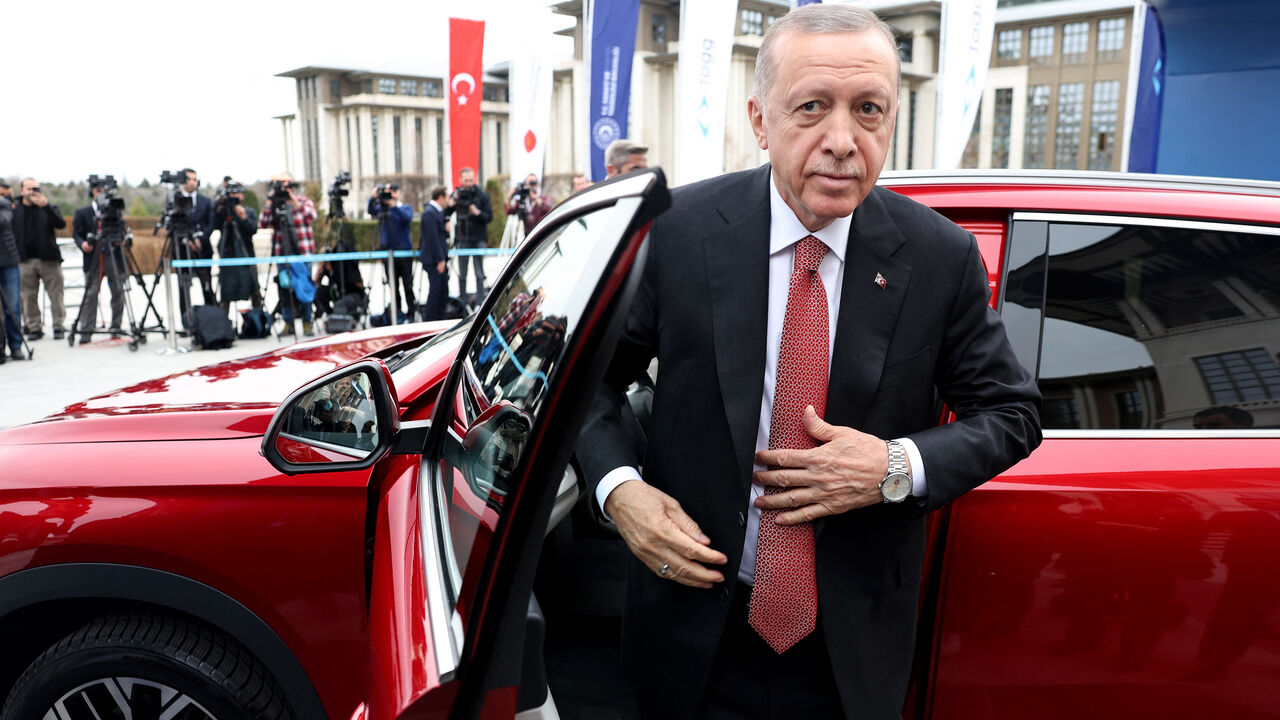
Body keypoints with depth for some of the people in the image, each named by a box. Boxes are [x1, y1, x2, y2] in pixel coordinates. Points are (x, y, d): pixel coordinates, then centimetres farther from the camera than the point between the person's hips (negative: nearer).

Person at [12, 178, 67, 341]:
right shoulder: (15, 210, 9)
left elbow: (61, 224, -10)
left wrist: (46, 206, -22)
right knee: (28, 297, 3)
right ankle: (34, 328, 12)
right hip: (25, 260, 1)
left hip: (49, 259, -1)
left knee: (56, 295, -1)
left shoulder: (49, 209, 8)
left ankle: (59, 326, 7)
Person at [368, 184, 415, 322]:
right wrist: (373, 198, -24)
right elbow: (372, 212, -8)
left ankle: (411, 311, 3)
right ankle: (396, 311, 10)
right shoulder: (383, 207, 11)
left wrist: (394, 206, -27)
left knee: (407, 282, -3)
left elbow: (408, 218, -15)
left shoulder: (406, 207, 6)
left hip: (404, 248, -2)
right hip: (388, 248, 2)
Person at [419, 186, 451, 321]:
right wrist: (440, 260, -20)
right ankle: (429, 320, 2)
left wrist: (446, 229, 2)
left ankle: (440, 319, 19)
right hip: (433, 259, -10)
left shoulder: (438, 211, 15)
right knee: (435, 289, -6)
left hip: (441, 258, 10)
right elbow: (432, 238, -20)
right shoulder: (429, 213, -16)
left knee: (444, 289, 12)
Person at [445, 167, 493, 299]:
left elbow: (489, 216, -3)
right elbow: (445, 214, 1)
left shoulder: (482, 195, 0)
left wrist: (478, 212, -21)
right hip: (462, 239, 3)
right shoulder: (456, 194, 6)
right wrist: (452, 202, -15)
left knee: (479, 273, -2)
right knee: (462, 274, 7)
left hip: (478, 239, -2)